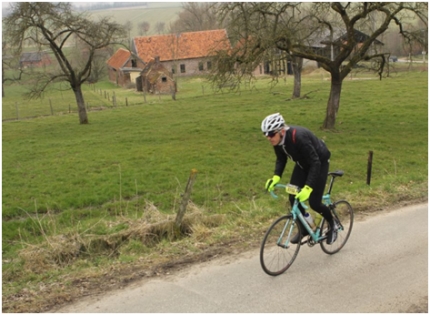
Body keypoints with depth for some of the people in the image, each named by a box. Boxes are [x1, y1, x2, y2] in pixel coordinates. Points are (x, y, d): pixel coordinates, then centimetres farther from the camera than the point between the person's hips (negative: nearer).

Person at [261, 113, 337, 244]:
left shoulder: (299, 137, -40)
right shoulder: (278, 139, -18)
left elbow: (315, 163, -37)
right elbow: (281, 159, -2)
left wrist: (308, 188, -44)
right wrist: (276, 177, -18)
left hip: (319, 162, -6)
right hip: (302, 163, 7)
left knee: (314, 202, -7)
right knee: (293, 197, -3)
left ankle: (332, 225, 21)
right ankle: (303, 229, 17)